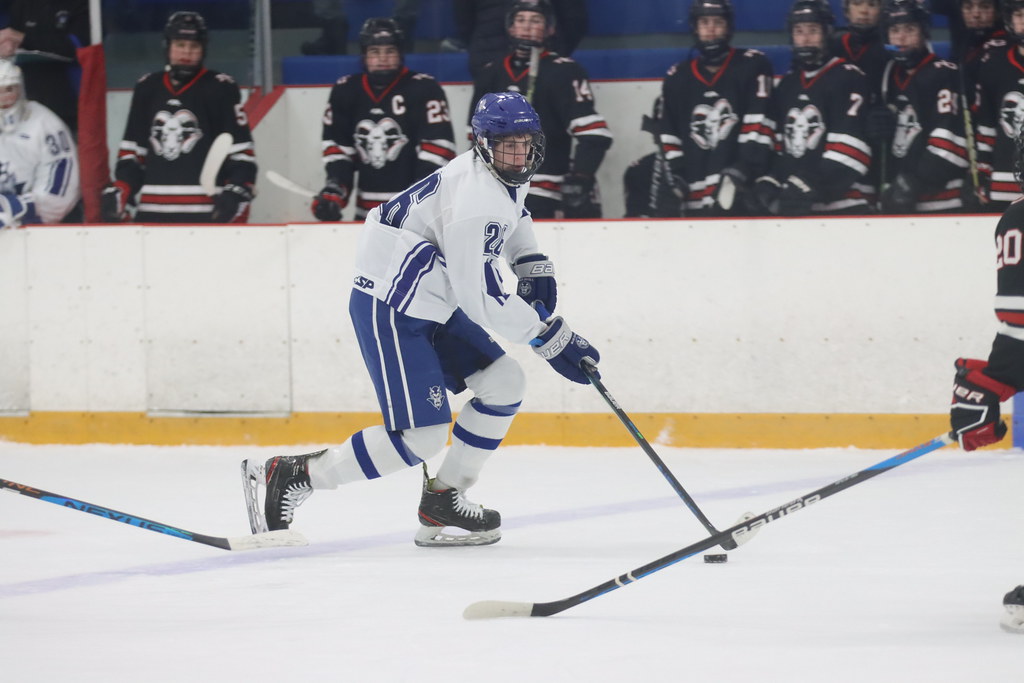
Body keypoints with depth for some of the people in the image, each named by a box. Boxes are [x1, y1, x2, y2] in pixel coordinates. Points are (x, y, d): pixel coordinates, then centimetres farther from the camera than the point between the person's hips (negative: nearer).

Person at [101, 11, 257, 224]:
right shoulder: (147, 88, 12)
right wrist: (120, 191, 7)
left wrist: (236, 192, -15)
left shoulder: (221, 89, -1)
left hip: (206, 211, -5)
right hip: (153, 211, 5)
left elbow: (241, 150, -2)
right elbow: (132, 149, 19)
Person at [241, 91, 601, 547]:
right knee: (421, 438, -14)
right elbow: (480, 297, -25)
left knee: (504, 383, 4)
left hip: (431, 307, 10)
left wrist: (533, 266, 18)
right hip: (389, 311, -10)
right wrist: (549, 337, -20)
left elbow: (511, 214, 33)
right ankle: (290, 477, -7)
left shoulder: (505, 177, 5)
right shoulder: (473, 201, -26)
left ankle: (443, 500, 12)